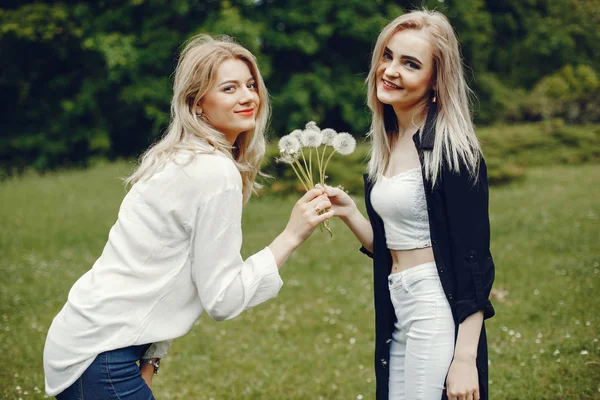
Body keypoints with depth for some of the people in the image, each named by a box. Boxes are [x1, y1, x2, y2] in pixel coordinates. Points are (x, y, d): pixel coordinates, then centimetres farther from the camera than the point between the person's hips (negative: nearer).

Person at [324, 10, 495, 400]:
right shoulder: (387, 144, 10)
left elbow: (474, 263, -17)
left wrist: (465, 359, -20)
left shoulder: (449, 148, -14)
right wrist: (349, 213, 0)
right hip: (397, 310, 8)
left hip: (439, 310, -8)